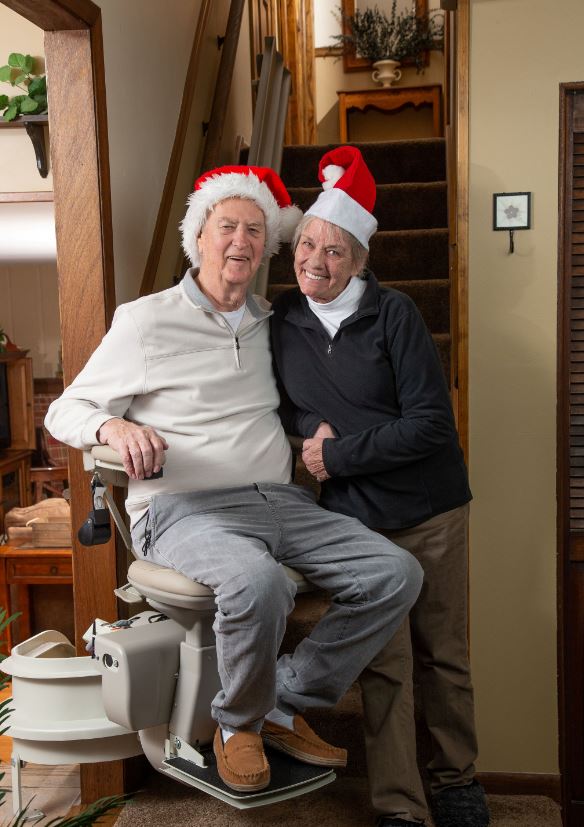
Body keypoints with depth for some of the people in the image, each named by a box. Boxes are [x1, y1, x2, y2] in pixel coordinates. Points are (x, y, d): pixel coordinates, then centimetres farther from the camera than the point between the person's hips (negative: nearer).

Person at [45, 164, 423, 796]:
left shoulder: (271, 324, 18)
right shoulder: (146, 321, 3)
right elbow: (65, 412, 6)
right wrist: (114, 427, -17)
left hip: (281, 502, 6)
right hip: (185, 510, -5)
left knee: (396, 573, -13)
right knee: (259, 582, -37)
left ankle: (286, 703, 2)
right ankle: (238, 722, -5)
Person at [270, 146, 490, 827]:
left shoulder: (393, 315, -8)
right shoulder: (281, 322, 3)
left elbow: (431, 423, -13)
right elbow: (281, 400, 17)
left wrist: (338, 455, -14)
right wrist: (311, 426, -4)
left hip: (431, 510, -1)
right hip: (354, 518, 2)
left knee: (443, 655, 11)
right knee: (383, 665, 1)